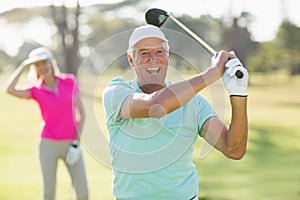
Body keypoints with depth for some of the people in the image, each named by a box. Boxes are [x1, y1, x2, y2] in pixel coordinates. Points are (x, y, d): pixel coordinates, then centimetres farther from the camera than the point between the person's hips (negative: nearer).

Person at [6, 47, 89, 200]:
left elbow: (81, 113, 3)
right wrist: (24, 65, -7)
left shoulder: (70, 82, 2)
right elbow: (10, 90, -17)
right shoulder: (37, 91, 1)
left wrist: (76, 142, -5)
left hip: (71, 144, 0)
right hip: (49, 145, 0)